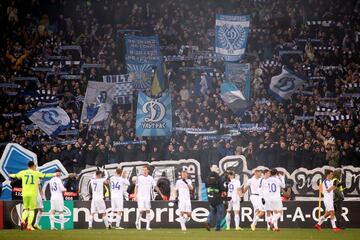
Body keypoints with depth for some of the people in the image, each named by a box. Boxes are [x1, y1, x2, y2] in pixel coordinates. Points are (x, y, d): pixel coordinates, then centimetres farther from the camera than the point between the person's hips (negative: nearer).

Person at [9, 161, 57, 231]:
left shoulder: (23, 172, 7)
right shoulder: (36, 173, 0)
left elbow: (16, 175, 25)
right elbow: (45, 175, 5)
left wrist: (11, 175, 48)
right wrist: (54, 174, 19)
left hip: (25, 193, 3)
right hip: (33, 194, -3)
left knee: (25, 209, 15)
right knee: (32, 209, 3)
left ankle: (23, 220, -11)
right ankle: (29, 225, -5)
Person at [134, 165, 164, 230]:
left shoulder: (150, 178, 6)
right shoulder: (139, 178, 1)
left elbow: (155, 186, 12)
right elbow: (136, 187, 5)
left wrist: (161, 194, 11)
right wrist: (135, 196, -4)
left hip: (148, 197, 2)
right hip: (140, 197, -2)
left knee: (148, 211, -2)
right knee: (141, 210, -9)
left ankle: (148, 226, -1)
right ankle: (138, 221, 18)